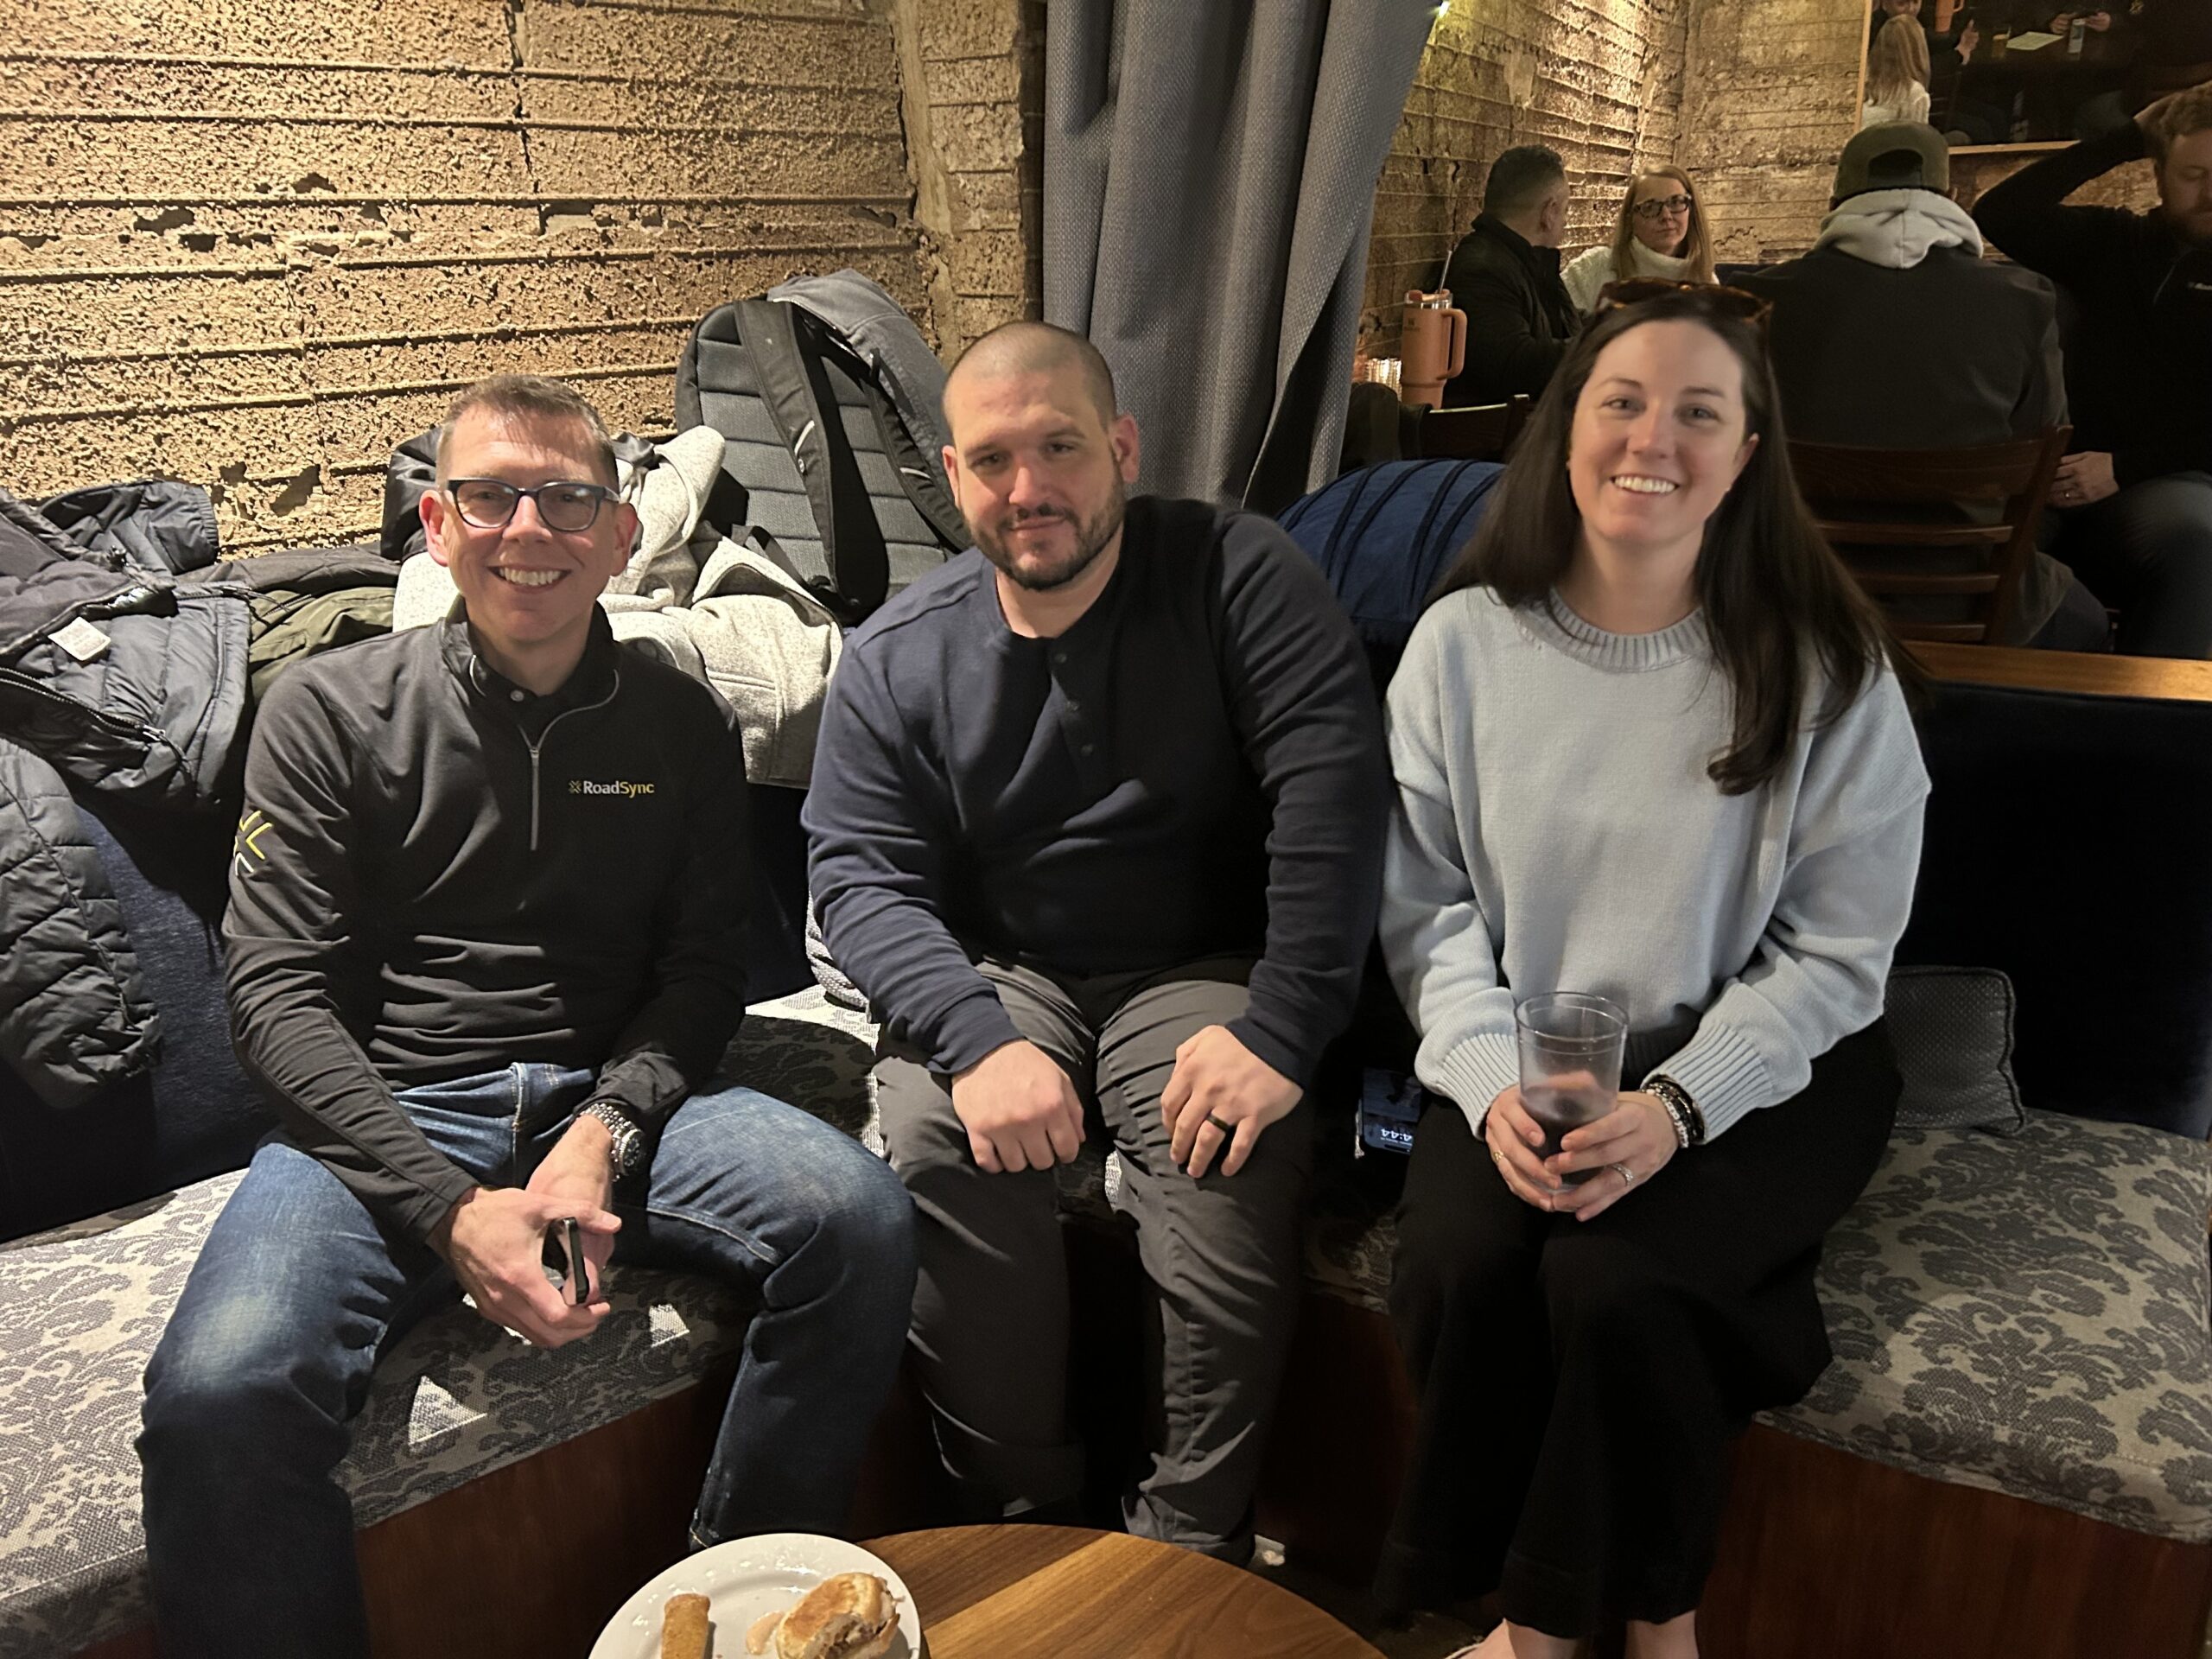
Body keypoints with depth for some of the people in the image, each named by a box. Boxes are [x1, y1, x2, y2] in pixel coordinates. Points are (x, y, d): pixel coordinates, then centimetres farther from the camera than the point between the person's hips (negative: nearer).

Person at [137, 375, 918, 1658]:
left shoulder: (682, 725, 10)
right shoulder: (331, 711, 4)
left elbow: (703, 973, 7)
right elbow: (279, 994, -3)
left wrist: (606, 1132, -14)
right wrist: (451, 1210, -16)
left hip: (617, 1093, 2)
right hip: (389, 1118, -1)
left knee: (862, 1222, -24)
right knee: (219, 1396, -31)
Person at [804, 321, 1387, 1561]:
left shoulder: (1238, 577, -7)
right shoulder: (898, 658, 1)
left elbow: (1334, 795, -17)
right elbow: (862, 878, -6)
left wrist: (1281, 1030, -27)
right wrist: (976, 1040, -25)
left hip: (1199, 970, -2)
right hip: (998, 977, 2)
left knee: (1234, 1157, -30)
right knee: (940, 1141, -27)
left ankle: (1192, 1545, -9)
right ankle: (1021, 1513, -7)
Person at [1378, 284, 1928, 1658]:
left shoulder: (1825, 667, -6)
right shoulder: (1463, 641, -1)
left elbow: (1834, 952, -6)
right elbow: (1428, 904, 0)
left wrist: (1674, 1103, -20)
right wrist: (1492, 1080, -16)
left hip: (1761, 1069, -1)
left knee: (1615, 1278, -27)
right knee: (1463, 1264, -25)